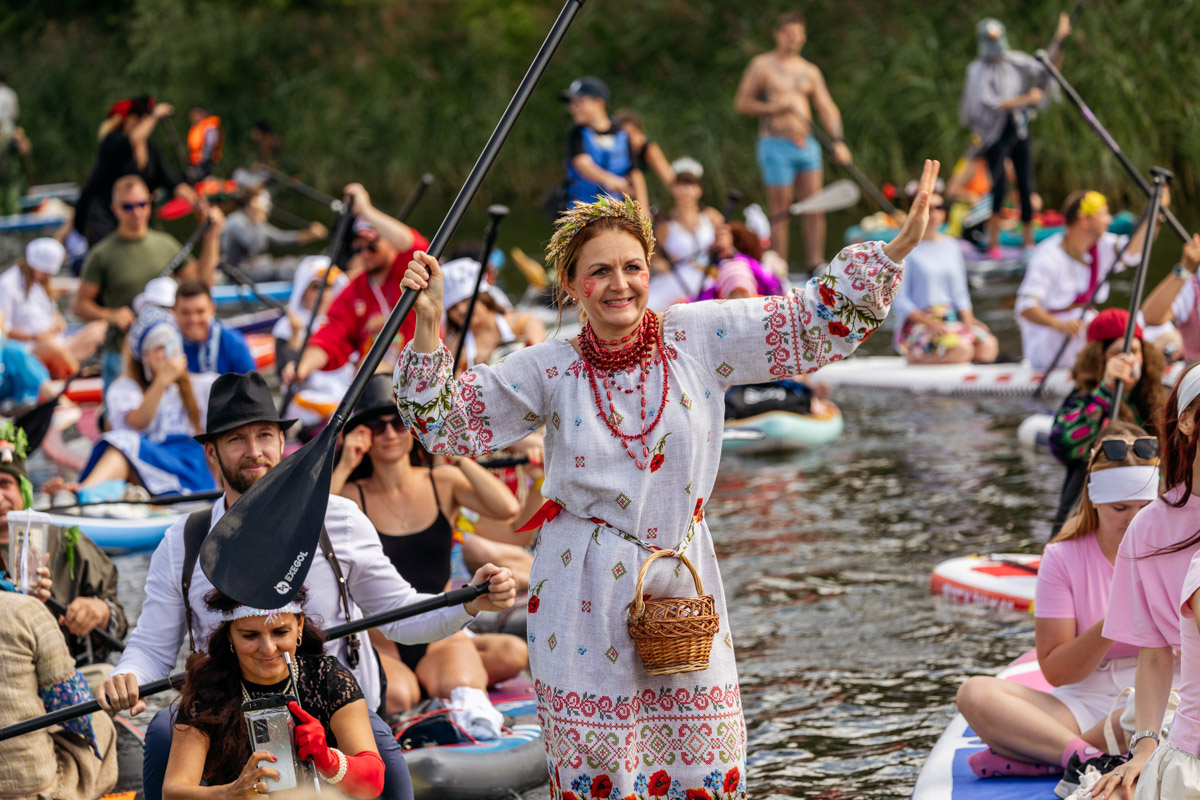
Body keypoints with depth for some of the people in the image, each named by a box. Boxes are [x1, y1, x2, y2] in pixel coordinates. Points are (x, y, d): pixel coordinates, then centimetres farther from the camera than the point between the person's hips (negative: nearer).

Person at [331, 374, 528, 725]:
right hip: (381, 640, -1)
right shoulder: (353, 495, 1)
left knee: (512, 653, -31)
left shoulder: (442, 483, 7)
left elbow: (507, 509, -10)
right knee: (395, 695, -36)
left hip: (441, 635, 1)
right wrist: (343, 469, -14)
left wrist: (458, 458, -6)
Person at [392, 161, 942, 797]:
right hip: (587, 595, -2)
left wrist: (898, 248, -6)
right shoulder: (547, 370, -1)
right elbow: (448, 424, 2)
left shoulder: (699, 338, 0)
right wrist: (428, 327, -10)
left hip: (682, 584, 2)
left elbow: (819, 322, 2)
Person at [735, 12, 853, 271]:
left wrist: (838, 140, -4)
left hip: (807, 144, 5)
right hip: (776, 145, -5)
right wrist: (774, 107, -14)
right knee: (780, 212, -5)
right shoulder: (762, 65, 1)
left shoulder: (810, 70, 14)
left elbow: (827, 108, 9)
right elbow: (742, 103, 0)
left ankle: (815, 265, 2)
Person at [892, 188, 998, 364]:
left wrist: (968, 321, -2)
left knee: (988, 347, -23)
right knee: (962, 350, -33)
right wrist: (929, 322, -19)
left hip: (953, 320, 6)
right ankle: (914, 358, -8)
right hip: (918, 322, -6)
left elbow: (960, 293, 17)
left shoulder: (951, 247, 17)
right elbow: (900, 301, -5)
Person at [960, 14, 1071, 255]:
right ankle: (992, 242, -5)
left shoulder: (1016, 62, 6)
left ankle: (1029, 241, 11)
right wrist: (1025, 99, -19)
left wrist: (1059, 39, -5)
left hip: (1020, 131, 5)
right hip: (996, 134, -5)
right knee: (1000, 187, -16)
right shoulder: (978, 70, -8)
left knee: (1026, 187, 3)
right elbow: (989, 103, -18)